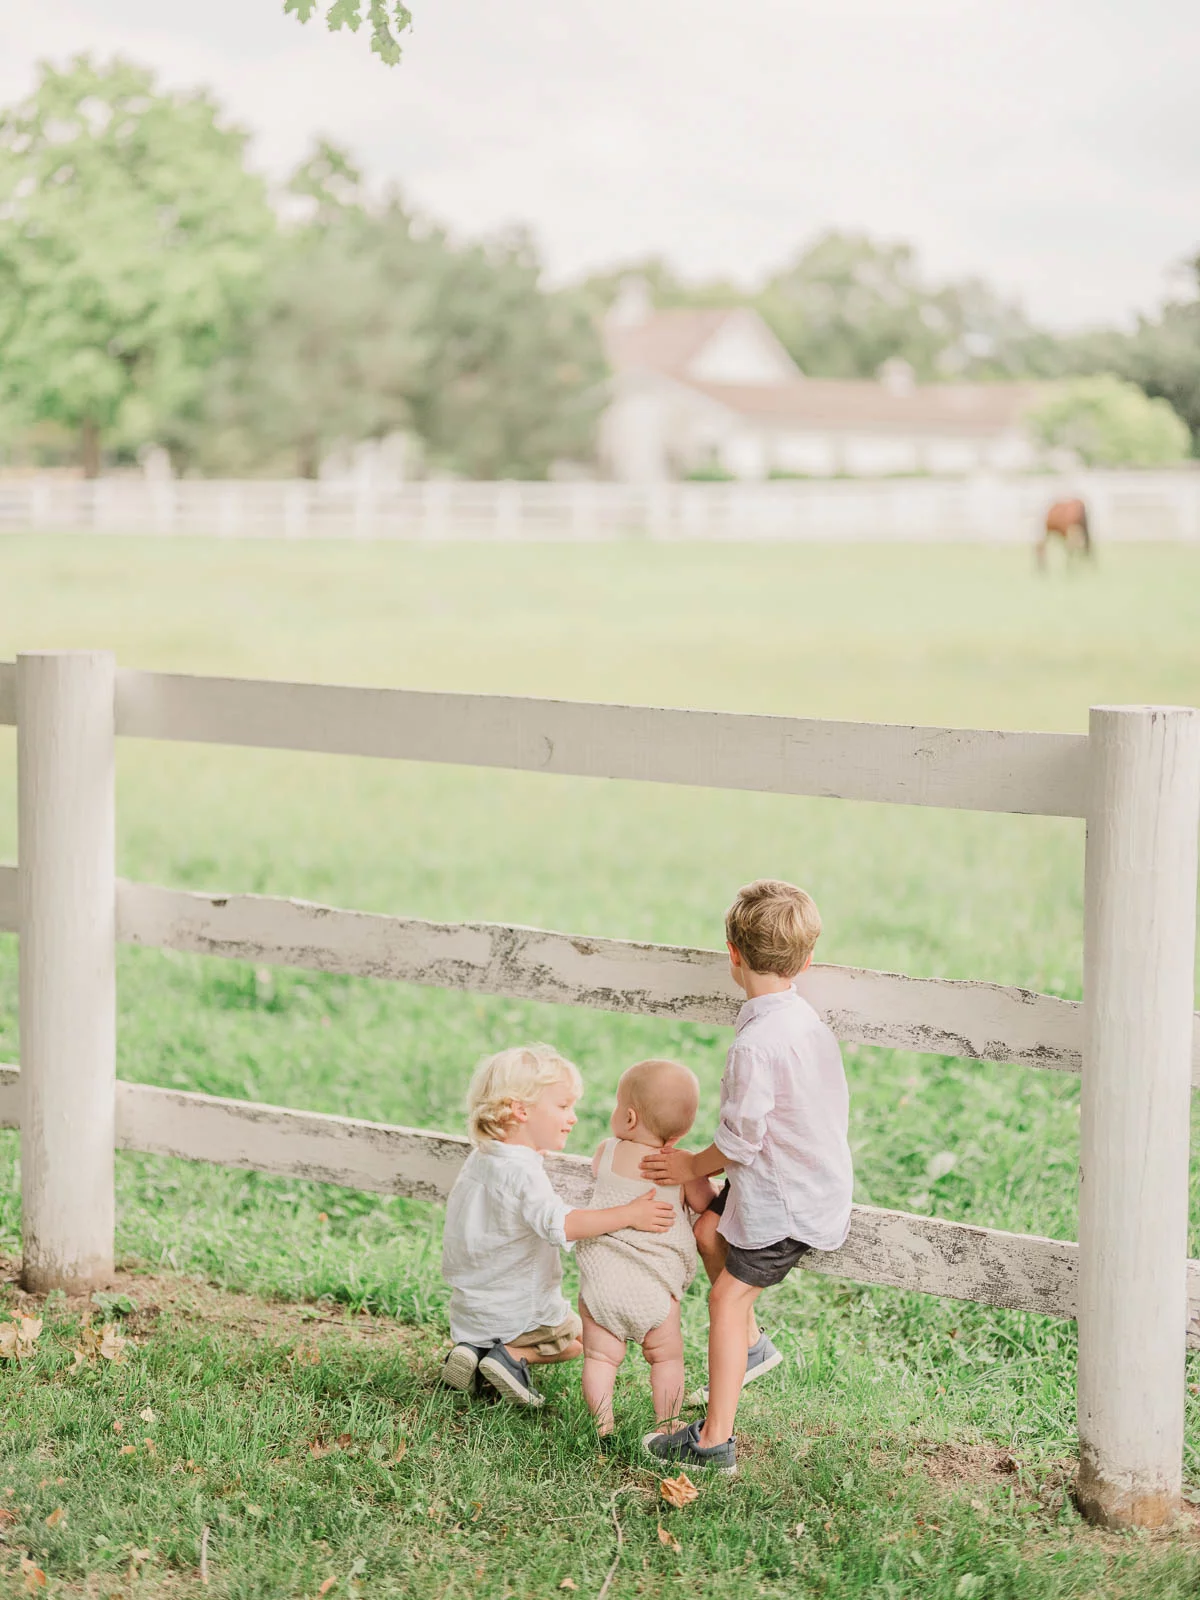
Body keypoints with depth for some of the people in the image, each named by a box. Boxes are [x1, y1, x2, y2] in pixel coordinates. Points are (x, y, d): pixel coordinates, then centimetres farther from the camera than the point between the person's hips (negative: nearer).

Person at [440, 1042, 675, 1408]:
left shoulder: (480, 1159, 2)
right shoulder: (521, 1172, -27)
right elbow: (560, 1224, -41)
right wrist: (628, 1215, -45)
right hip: (520, 1311, -7)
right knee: (579, 1336, 19)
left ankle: (472, 1350, 7)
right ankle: (514, 1356, -5)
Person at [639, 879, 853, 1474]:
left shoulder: (756, 1044, -28)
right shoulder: (804, 1019, 1)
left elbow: (740, 1140, -22)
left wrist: (694, 1166, -2)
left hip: (787, 1202, -9)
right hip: (820, 1174, 9)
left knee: (727, 1296, -1)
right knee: (709, 1230, 23)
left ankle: (715, 1440, 3)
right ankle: (751, 1345, 36)